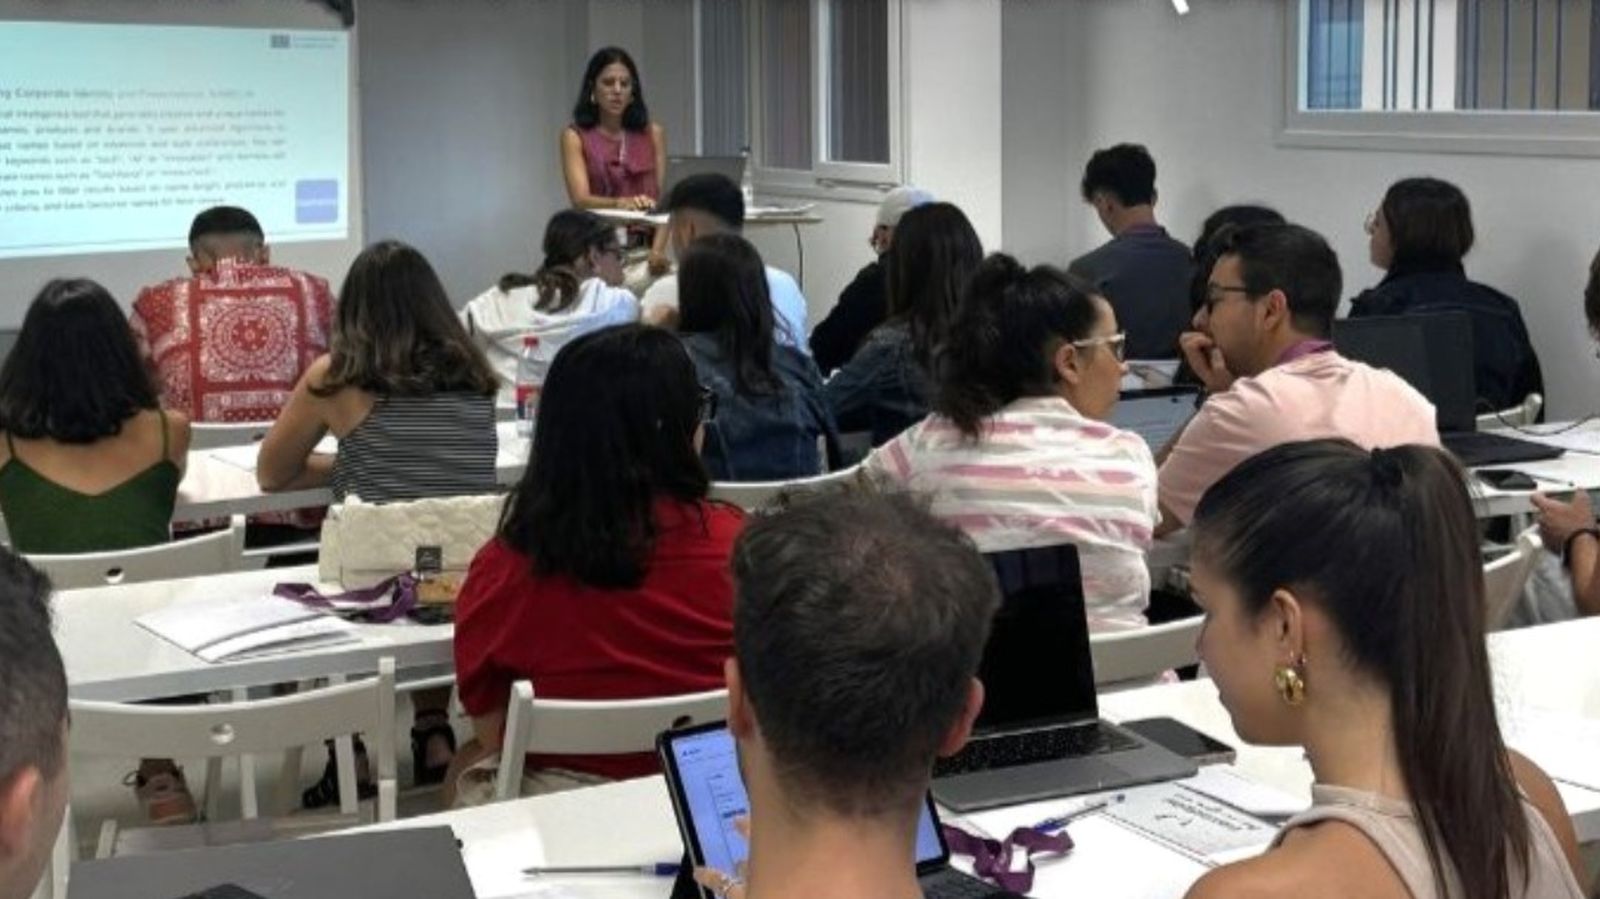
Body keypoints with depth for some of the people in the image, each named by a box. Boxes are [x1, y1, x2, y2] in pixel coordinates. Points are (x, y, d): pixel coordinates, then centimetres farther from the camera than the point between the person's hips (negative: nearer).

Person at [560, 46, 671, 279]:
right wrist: (622, 203, -30)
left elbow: (662, 200, 3)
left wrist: (657, 251, -13)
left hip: (644, 248, 2)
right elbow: (581, 199, -11)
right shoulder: (575, 137, 2)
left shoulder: (653, 133, 8)